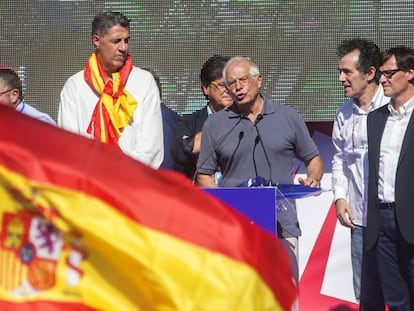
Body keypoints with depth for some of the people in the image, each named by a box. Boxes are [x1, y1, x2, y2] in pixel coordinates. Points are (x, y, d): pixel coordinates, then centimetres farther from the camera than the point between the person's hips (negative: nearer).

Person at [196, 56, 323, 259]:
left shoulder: (288, 118, 10)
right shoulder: (215, 125, 10)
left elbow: (313, 159, 18)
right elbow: (204, 175, 12)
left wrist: (313, 180, -4)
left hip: (281, 226, 0)